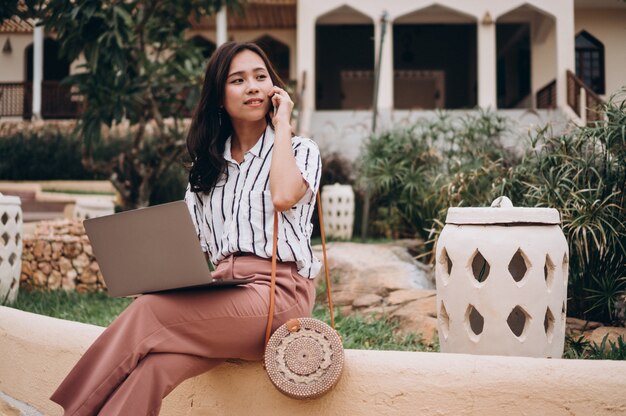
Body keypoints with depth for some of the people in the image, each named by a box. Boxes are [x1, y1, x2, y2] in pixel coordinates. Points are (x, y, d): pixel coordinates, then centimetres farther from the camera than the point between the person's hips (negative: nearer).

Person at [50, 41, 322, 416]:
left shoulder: (301, 150, 8)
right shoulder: (208, 163, 21)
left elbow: (283, 197, -17)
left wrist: (281, 125, -4)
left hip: (278, 290, -4)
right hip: (220, 291, 4)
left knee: (149, 312, -27)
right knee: (152, 368, -29)